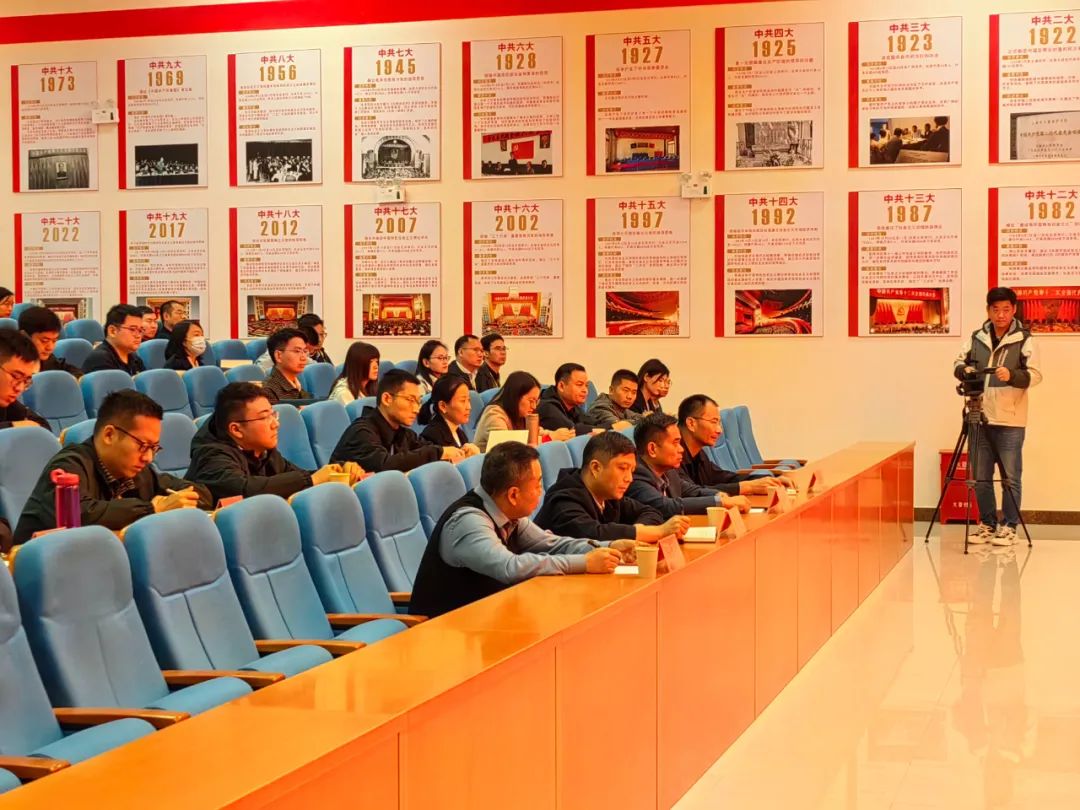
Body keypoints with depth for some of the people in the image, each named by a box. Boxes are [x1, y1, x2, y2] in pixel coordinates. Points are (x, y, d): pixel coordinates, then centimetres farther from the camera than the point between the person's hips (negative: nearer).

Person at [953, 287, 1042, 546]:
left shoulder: (1025, 339, -2)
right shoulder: (977, 337, 10)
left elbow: (1035, 374, -8)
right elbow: (959, 363, 14)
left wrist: (1012, 375, -26)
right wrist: (964, 369, -9)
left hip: (1010, 421, -4)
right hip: (979, 418, 4)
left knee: (1010, 478, 0)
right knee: (981, 477, 8)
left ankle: (1009, 527, 9)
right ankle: (987, 525, 19)